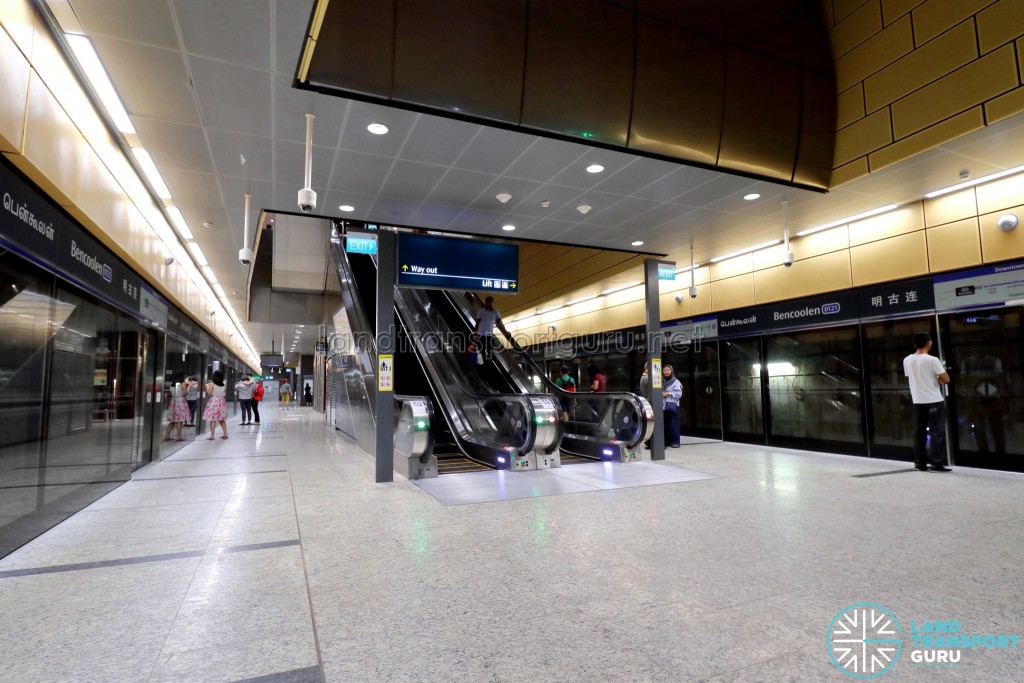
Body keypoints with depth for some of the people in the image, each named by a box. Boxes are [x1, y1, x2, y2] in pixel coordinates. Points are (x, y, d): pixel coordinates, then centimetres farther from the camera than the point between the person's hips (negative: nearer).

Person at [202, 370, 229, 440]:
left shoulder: (212, 384, -8)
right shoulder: (224, 385, 5)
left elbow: (209, 393, -8)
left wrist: (207, 386, 7)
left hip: (214, 401, -5)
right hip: (222, 401, 5)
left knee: (213, 419, -4)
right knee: (222, 419, 15)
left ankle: (212, 436, -5)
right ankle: (225, 434, 15)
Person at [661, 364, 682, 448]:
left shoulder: (676, 382, 1)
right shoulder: (662, 382, 14)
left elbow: (679, 393, -8)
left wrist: (668, 394, -13)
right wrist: (660, 394, -1)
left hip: (672, 405, -4)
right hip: (663, 406, 4)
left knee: (673, 424, -5)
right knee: (665, 424, 4)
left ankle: (675, 442, 1)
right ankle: (666, 441, 11)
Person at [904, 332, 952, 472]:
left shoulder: (907, 360, 4)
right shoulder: (932, 360, -13)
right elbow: (946, 379, -9)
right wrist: (939, 379, 12)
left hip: (917, 401, 5)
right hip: (934, 401, -5)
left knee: (919, 432, 9)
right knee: (936, 432, 0)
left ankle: (920, 463, 12)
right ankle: (936, 463, 1)